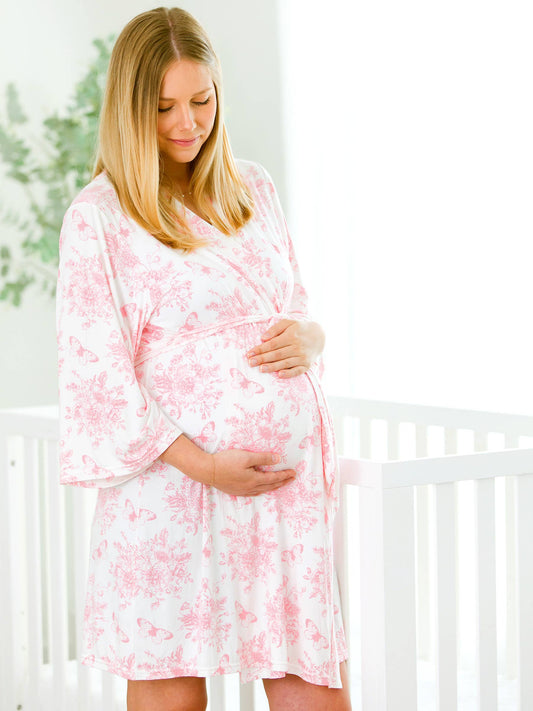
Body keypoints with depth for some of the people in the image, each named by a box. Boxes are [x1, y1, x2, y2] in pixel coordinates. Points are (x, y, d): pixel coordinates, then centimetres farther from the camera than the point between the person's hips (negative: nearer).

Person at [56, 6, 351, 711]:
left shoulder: (252, 187, 15)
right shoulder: (98, 216, -3)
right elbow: (96, 370, -7)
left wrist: (308, 337, -1)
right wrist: (204, 465, -16)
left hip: (291, 480, 5)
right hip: (173, 486, -4)